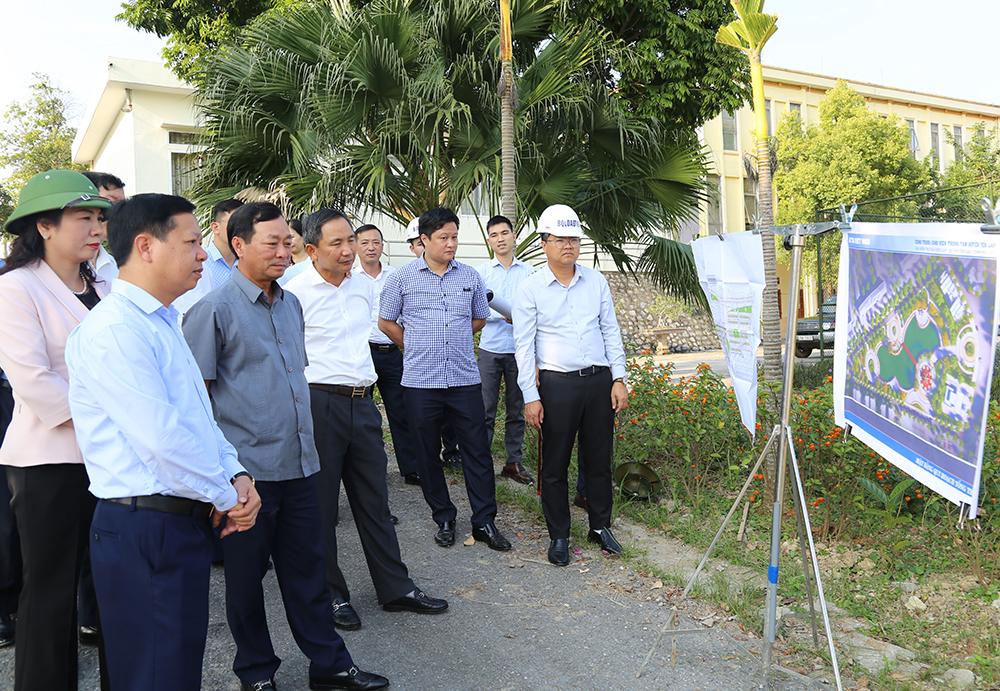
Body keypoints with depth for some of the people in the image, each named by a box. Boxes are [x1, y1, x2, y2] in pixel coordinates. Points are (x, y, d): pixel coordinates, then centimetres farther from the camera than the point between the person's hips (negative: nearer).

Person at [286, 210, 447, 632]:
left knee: (374, 499, 13)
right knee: (320, 505, 6)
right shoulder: (296, 293, -10)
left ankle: (396, 589, 24)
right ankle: (331, 594, 22)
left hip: (363, 403, 6)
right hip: (319, 403, -6)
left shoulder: (365, 286, 10)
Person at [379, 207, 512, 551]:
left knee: (477, 451, 2)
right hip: (420, 381, -1)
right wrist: (417, 348, 10)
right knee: (428, 455, 8)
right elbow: (386, 322, 9)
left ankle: (484, 522, 14)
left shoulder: (470, 277, 6)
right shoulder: (402, 278, 0)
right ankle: (444, 519, 24)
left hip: (465, 379, 1)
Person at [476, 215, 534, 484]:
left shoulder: (528, 272, 8)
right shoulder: (481, 271, 5)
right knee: (486, 409, -2)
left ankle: (514, 462, 17)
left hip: (519, 350, 1)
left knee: (517, 409, 7)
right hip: (490, 348, -1)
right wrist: (502, 316, -15)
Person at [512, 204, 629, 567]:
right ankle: (559, 535, 20)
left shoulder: (596, 281, 7)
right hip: (558, 384, -3)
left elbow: (611, 331, 11)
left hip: (600, 380, 3)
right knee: (555, 465, 5)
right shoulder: (530, 288, -3)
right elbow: (524, 345, -4)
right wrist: (530, 396, -8)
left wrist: (619, 379, 4)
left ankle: (600, 526, 29)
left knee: (600, 459, 12)